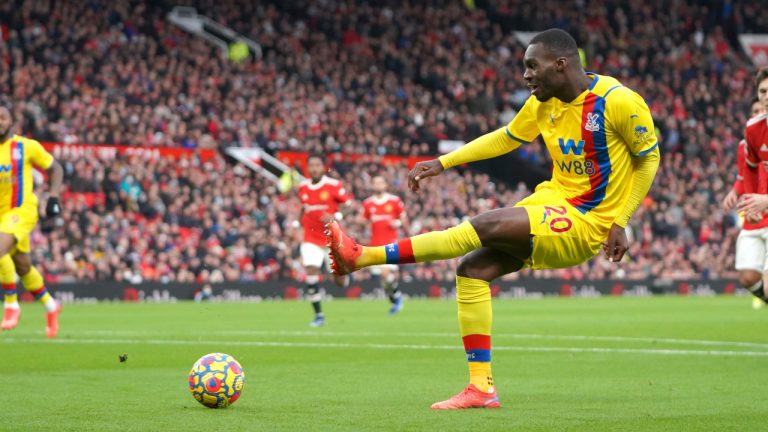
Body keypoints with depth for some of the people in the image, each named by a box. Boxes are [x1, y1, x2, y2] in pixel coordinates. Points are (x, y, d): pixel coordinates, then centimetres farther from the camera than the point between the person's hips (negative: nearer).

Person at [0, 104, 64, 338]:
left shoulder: (27, 147, -6)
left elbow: (55, 169, 5)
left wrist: (54, 196, -6)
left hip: (22, 211, -5)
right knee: (23, 267, 15)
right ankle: (50, 306, 38)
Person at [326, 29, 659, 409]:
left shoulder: (618, 101, -16)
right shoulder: (543, 103, 4)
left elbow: (649, 158, -7)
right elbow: (504, 138, 19)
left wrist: (620, 222, -12)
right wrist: (442, 163, 12)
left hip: (586, 224, -8)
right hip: (553, 200, 8)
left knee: (487, 226, -24)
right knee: (472, 269, -5)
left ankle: (364, 257, -23)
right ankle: (481, 388, -2)